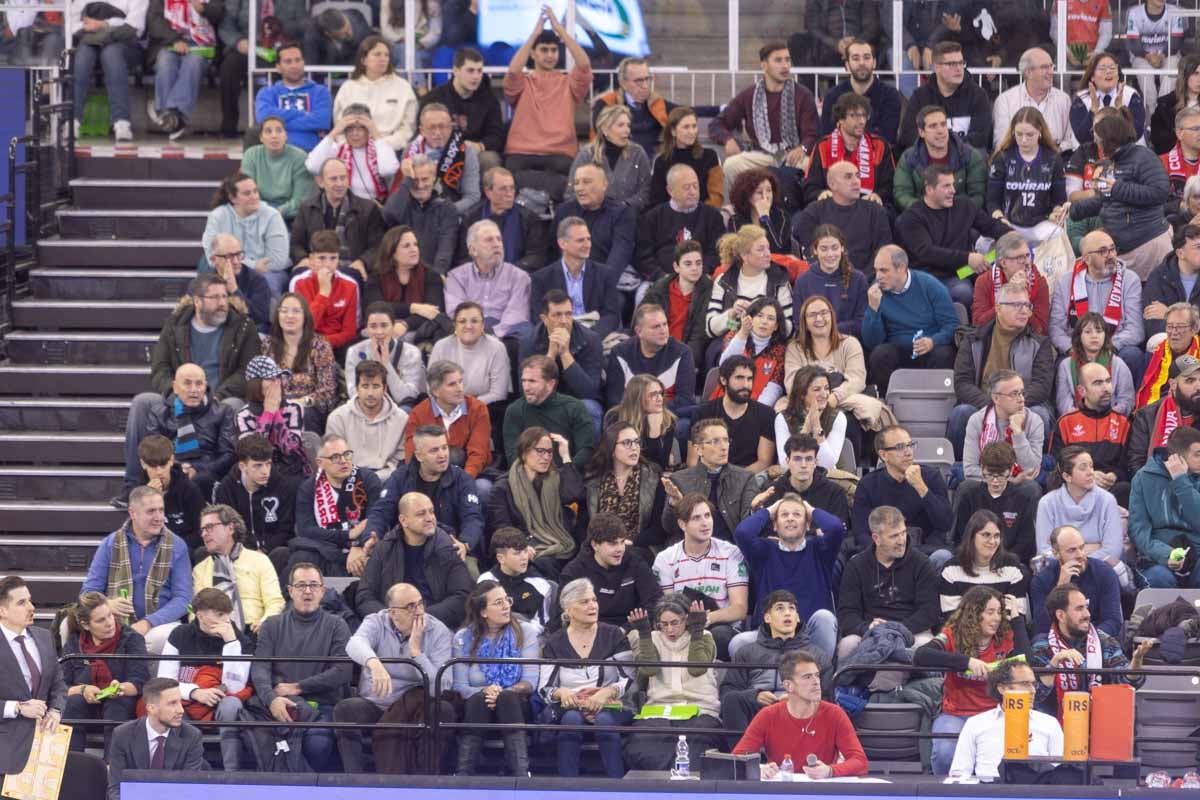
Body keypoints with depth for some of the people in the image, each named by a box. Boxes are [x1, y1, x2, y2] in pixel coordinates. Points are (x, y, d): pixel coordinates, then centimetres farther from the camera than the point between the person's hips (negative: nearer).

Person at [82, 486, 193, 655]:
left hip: (159, 622, 0)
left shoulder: (176, 546, 7)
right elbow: (88, 592, 9)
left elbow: (182, 598, -1)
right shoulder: (110, 544, 10)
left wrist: (148, 623, -18)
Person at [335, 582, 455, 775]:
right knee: (346, 708, -28)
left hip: (413, 708, 0)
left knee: (444, 710, -29)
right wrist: (374, 663, -50)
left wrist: (416, 651, -21)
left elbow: (440, 687, -15)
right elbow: (355, 644, -29)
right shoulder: (376, 623, -2)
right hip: (374, 706, 0)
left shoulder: (438, 632, -4)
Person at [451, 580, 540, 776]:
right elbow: (460, 687, -5)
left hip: (515, 706, 0)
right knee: (479, 699, -33)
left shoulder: (524, 632, 6)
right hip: (475, 708, 0)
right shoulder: (463, 639, 5)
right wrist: (485, 692, -24)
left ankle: (521, 773, -45)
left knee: (507, 697, -33)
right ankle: (463, 773, -41)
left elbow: (530, 681, -5)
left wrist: (503, 693, -22)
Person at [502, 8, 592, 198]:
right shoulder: (523, 83, 15)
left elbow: (584, 64, -3)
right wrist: (535, 33, -6)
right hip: (521, 153, 0)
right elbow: (513, 70, -8)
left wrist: (560, 29, -2)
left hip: (560, 153, 0)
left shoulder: (568, 83, 16)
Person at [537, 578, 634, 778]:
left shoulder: (614, 635, 9)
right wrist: (560, 692, -17)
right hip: (569, 707, 1)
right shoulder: (554, 643, 11)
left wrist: (608, 692, -18)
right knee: (571, 718, -34)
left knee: (604, 720, -35)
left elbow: (630, 679, 1)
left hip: (610, 707, -1)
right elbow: (544, 688, 5)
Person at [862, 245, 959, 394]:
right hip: (898, 351, 1)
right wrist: (873, 308, -17)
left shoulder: (929, 285, -4)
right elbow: (871, 343, -4)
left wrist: (933, 342, -25)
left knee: (943, 355, -32)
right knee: (879, 355, -29)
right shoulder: (878, 292, 0)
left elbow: (952, 325, -5)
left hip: (931, 349, -1)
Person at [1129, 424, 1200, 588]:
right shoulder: (1145, 477, 5)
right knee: (1160, 578, -36)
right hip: (1157, 557, -1)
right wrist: (1163, 554, -18)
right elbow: (1137, 527, -2)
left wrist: (1181, 481, -7)